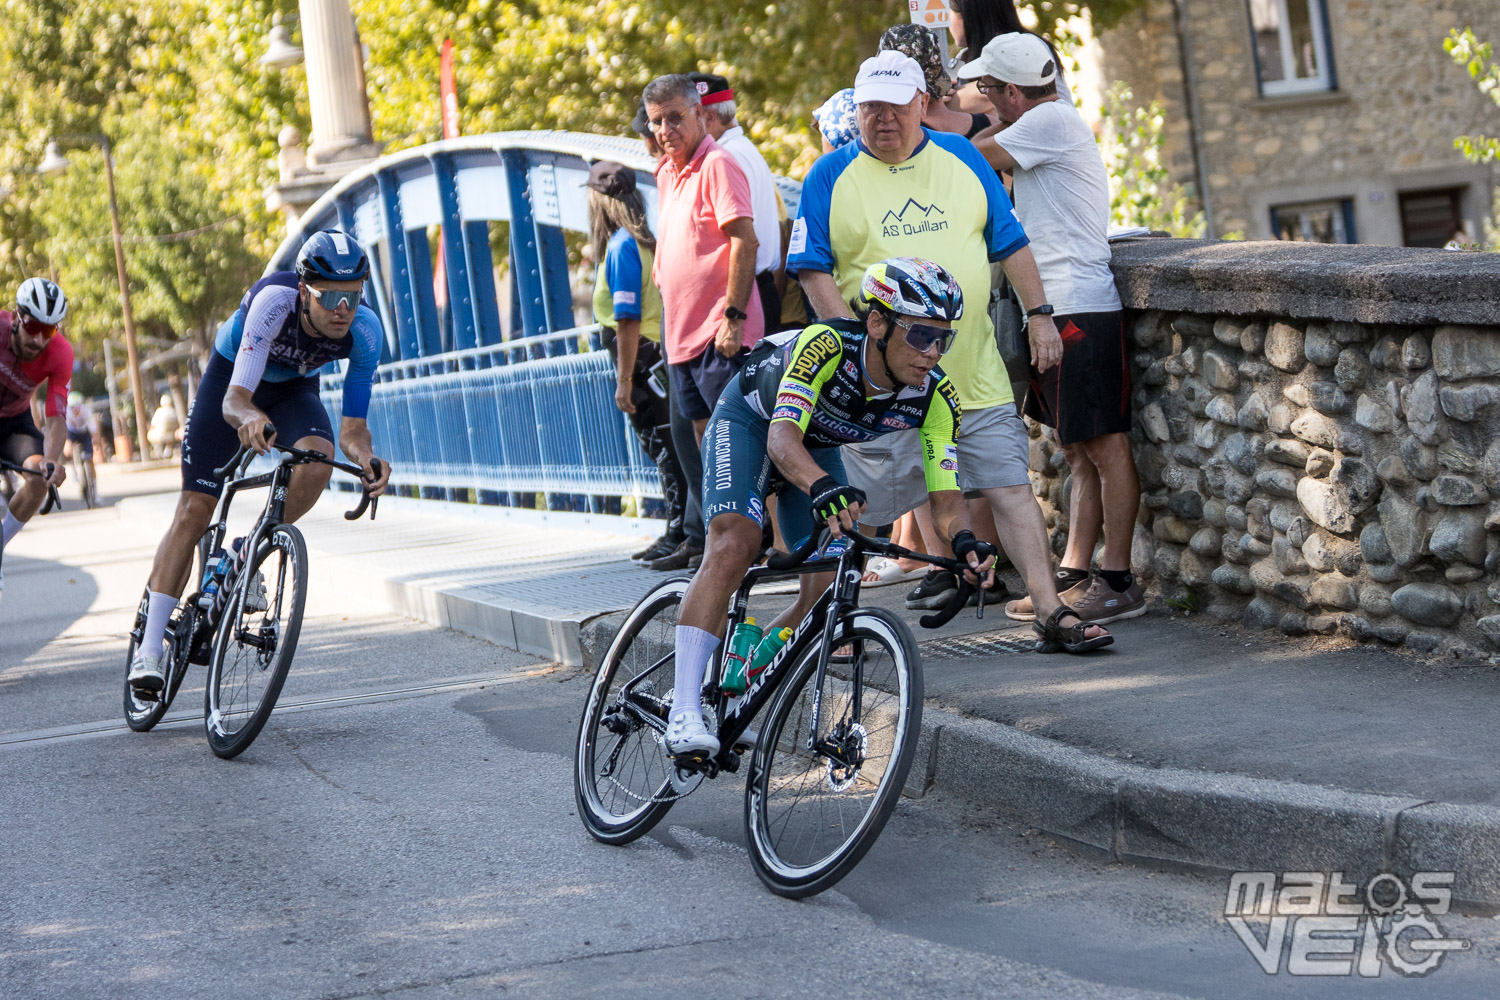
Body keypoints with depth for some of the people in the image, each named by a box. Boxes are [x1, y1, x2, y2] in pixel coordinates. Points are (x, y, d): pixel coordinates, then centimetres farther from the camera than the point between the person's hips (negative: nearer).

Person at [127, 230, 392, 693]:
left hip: (293, 388, 2)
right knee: (194, 510, -9)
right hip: (233, 375, -2)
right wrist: (249, 417, -67)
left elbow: (352, 428, -25)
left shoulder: (365, 331, -29)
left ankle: (247, 560, -7)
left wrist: (366, 459, -47)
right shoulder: (274, 301, -39)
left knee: (317, 458, -31)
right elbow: (234, 399, -45)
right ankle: (149, 647, -5)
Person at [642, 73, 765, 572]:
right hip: (683, 334, 9)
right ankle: (700, 539, 22)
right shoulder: (667, 173, 16)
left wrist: (734, 315, -23)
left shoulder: (716, 165, -12)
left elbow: (745, 241, -19)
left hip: (719, 335, -9)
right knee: (696, 438, 14)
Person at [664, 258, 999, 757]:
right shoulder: (828, 346, -39)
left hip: (818, 445, 5)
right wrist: (824, 488, -70)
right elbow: (782, 437, -50)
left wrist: (964, 540, -46)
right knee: (735, 544, -28)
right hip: (751, 419, -5)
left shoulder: (935, 396, -26)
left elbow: (946, 494, -24)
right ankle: (684, 715, -32)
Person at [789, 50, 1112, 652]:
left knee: (1010, 489, -2)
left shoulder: (961, 158, 9)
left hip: (973, 371, 2)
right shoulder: (831, 178, 1)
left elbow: (1009, 241, 13)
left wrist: (1039, 315, 7)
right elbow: (814, 269, -3)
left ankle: (1052, 614, -1)